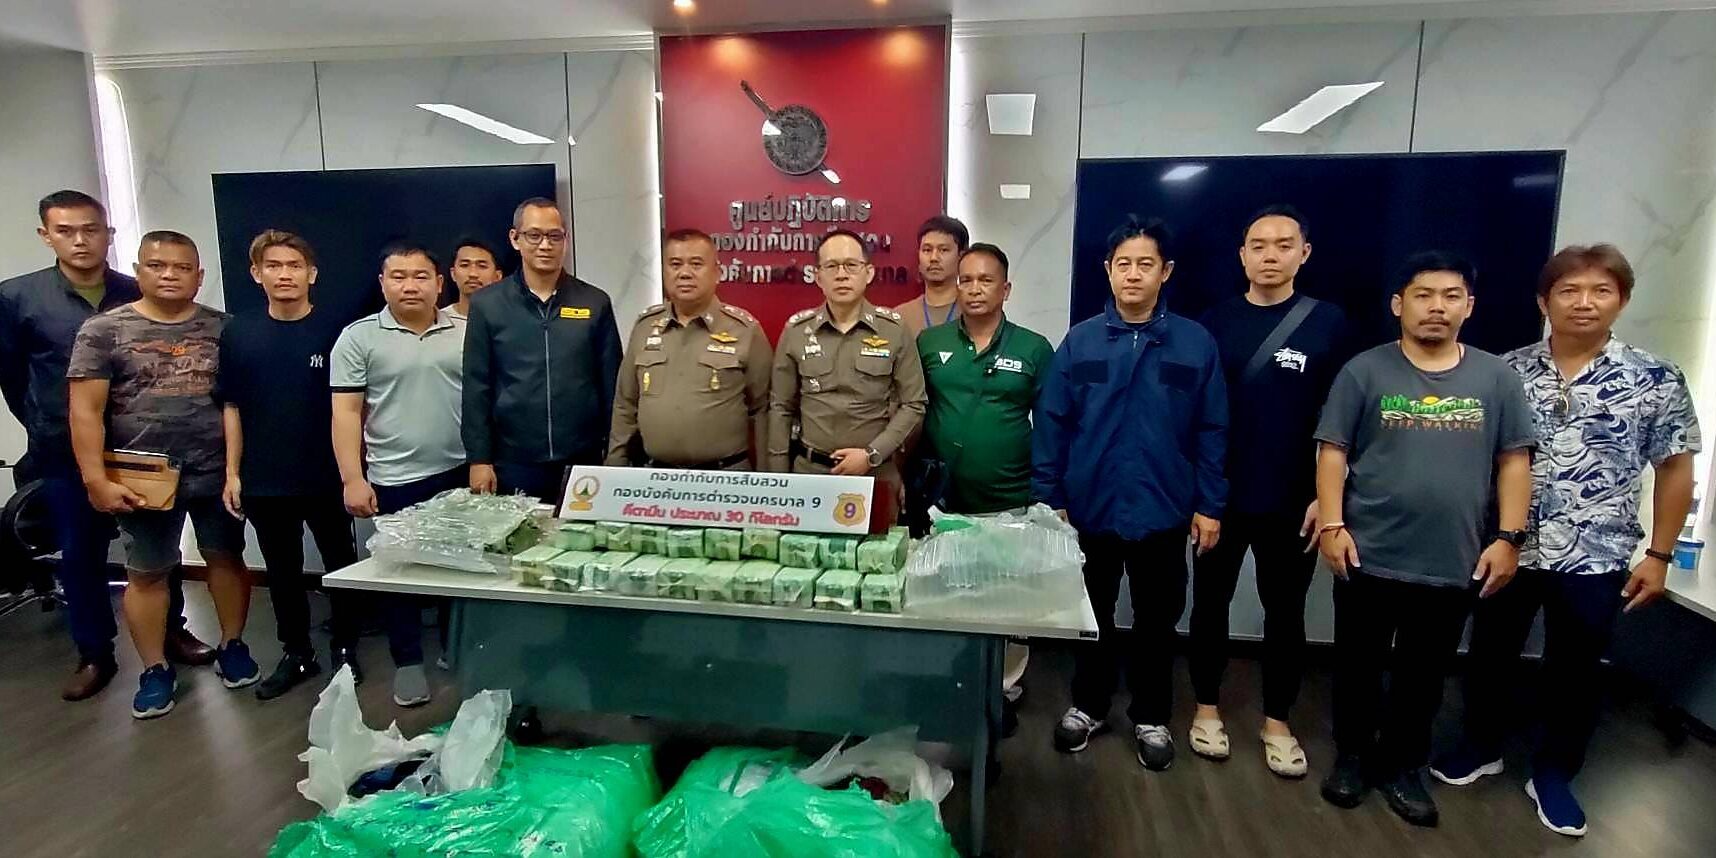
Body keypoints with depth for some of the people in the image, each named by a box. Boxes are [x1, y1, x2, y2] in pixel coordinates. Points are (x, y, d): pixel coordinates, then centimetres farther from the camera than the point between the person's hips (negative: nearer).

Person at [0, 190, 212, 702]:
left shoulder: (139, 296, -2)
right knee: (80, 554, 9)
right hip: (67, 454, 0)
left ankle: (172, 631, 28)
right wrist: (46, 430, 10)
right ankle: (95, 655, 23)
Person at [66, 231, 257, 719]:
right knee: (146, 573, 8)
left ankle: (232, 647, 26)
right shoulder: (103, 331, -2)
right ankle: (155, 670, 21)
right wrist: (97, 480, -11)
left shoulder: (222, 328, 3)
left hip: (217, 471, 1)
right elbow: (85, 412, -5)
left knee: (227, 557, 11)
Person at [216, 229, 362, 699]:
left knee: (341, 565, 10)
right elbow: (232, 407, 6)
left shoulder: (334, 331, -6)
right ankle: (295, 653, 29)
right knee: (282, 571, 14)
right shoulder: (238, 333, 2)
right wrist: (232, 473, 3)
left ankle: (345, 649, 25)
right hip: (264, 480, 3)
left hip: (326, 476, -2)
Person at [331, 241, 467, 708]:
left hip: (461, 474, 2)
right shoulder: (359, 338, -2)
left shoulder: (466, 333, 4)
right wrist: (352, 480, -10)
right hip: (395, 480, -2)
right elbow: (346, 413, -4)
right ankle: (408, 662, 24)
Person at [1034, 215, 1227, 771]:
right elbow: (1050, 424, -4)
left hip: (1164, 511, 0)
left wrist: (1210, 506, -3)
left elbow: (1211, 432, -1)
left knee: (1157, 620, 15)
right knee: (1093, 616, 17)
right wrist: (1048, 498, -6)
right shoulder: (1080, 341, -5)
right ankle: (1089, 705, 37)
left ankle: (1151, 717, 35)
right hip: (1089, 507, 0)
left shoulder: (1196, 344, -4)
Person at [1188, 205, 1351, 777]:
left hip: (1293, 500, 0)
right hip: (1221, 493, 1)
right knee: (1211, 601, 11)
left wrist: (1326, 494, -5)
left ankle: (1276, 722, 29)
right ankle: (1207, 708, 29)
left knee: (1284, 610, 11)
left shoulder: (1327, 323, -2)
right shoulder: (1215, 322, 0)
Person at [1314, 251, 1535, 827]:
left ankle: (1404, 766, 32)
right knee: (1359, 666, 12)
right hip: (1368, 556, -2)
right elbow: (1333, 452, -4)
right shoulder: (1364, 371, -2)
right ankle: (1352, 756, 30)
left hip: (1453, 563, 2)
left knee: (1424, 676, 15)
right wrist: (1332, 524, -12)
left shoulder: (1496, 377, 4)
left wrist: (1509, 537, -1)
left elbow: (1514, 461, 6)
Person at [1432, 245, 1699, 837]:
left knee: (1575, 673, 12)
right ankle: (1482, 747, 35)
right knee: (1490, 656, 14)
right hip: (1508, 550, 1)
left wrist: (1659, 554, -1)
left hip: (1595, 560, -1)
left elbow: (1675, 468, 2)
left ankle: (1553, 774, 32)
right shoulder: (1509, 371, -2)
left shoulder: (1656, 380, -3)